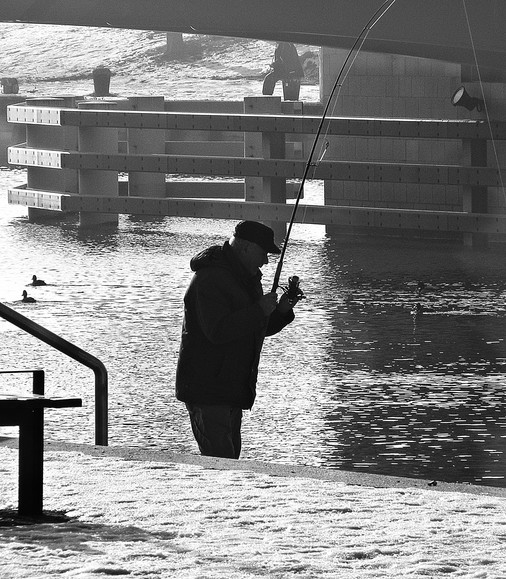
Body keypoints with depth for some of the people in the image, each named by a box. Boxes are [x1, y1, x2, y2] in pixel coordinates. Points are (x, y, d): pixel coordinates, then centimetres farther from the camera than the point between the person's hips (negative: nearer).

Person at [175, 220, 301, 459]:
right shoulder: (209, 280, -17)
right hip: (205, 391, -10)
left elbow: (259, 328, 22)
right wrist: (260, 311, -23)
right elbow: (217, 331, -28)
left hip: (232, 390, 10)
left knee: (230, 457, 11)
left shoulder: (247, 278, 15)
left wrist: (282, 310, 2)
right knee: (219, 460, -16)